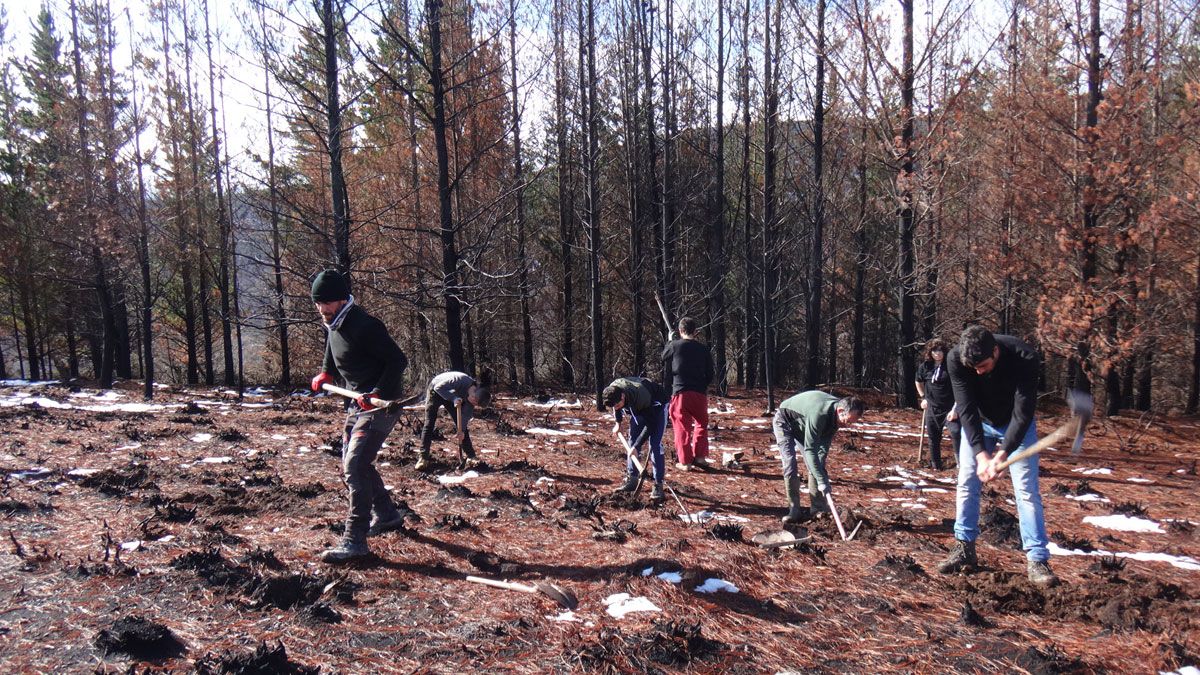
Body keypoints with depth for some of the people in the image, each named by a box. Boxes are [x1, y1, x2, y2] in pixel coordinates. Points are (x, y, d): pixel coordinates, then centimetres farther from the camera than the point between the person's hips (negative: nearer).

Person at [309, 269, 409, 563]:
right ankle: (386, 516, 36)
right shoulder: (333, 325, 8)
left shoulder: (364, 326, -21)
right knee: (352, 464, 19)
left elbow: (398, 360, -22)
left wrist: (377, 393, -30)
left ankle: (355, 541, -13)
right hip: (356, 404, 10)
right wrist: (325, 374, 13)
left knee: (355, 466, -17)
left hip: (381, 405, -10)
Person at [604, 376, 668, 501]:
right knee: (632, 441, 1)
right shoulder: (612, 390, -25)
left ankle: (658, 485, -15)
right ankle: (632, 479, 10)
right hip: (638, 409, 7)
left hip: (656, 406, -6)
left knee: (655, 444, -16)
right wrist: (618, 423, 9)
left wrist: (636, 446, -32)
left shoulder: (641, 397, -43)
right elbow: (616, 407, 3)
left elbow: (650, 424, -32)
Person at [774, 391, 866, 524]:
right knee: (790, 466, -17)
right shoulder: (819, 414, -42)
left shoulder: (835, 415, -18)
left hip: (802, 425, 7)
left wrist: (821, 474, -18)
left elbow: (824, 445, -9)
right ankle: (794, 511, -10)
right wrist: (821, 481, -41)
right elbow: (810, 449, -40)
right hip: (784, 421, -7)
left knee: (816, 464, 0)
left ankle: (818, 507, 6)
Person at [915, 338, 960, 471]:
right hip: (932, 409, 4)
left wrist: (955, 409, -14)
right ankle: (935, 465, 25)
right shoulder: (925, 367, 2)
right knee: (933, 438, 11)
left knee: (956, 432, -22)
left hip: (948, 409, -4)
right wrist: (923, 397, 16)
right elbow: (918, 382, 23)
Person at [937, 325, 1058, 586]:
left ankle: (1037, 559, -1)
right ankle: (964, 550, 12)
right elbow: (966, 410, -27)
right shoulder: (955, 359, -29)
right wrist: (981, 454, -34)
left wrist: (1001, 455, -36)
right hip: (977, 424, 2)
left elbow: (1022, 413, -31)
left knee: (1027, 489, -7)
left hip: (1017, 425, -2)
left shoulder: (1025, 359, -34)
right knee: (967, 484, 2)